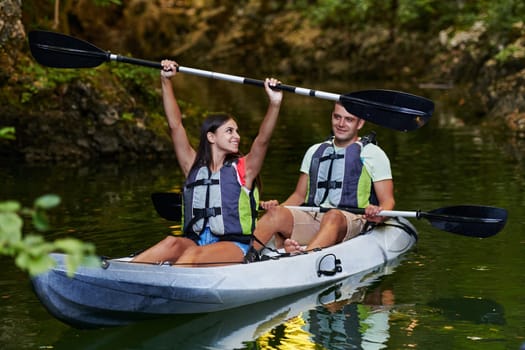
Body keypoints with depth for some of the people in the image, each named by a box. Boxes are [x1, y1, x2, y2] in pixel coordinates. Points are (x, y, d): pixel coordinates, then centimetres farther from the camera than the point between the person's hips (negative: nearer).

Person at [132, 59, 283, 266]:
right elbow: (175, 125, 11)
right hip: (194, 242, 2)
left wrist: (275, 103, -22)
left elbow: (263, 139, -7)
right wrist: (166, 80, 7)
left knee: (194, 254, -33)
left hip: (234, 247, -2)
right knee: (172, 243, -30)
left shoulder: (243, 168, 9)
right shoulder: (194, 167, 15)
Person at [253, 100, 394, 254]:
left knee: (333, 216, -40)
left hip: (351, 221, -4)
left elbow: (388, 201, 4)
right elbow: (299, 195, 24)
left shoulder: (373, 154, 10)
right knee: (276, 214, -26)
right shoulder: (315, 151, 23)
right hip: (312, 217, 4)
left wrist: (379, 215, -20)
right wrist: (278, 206, 2)